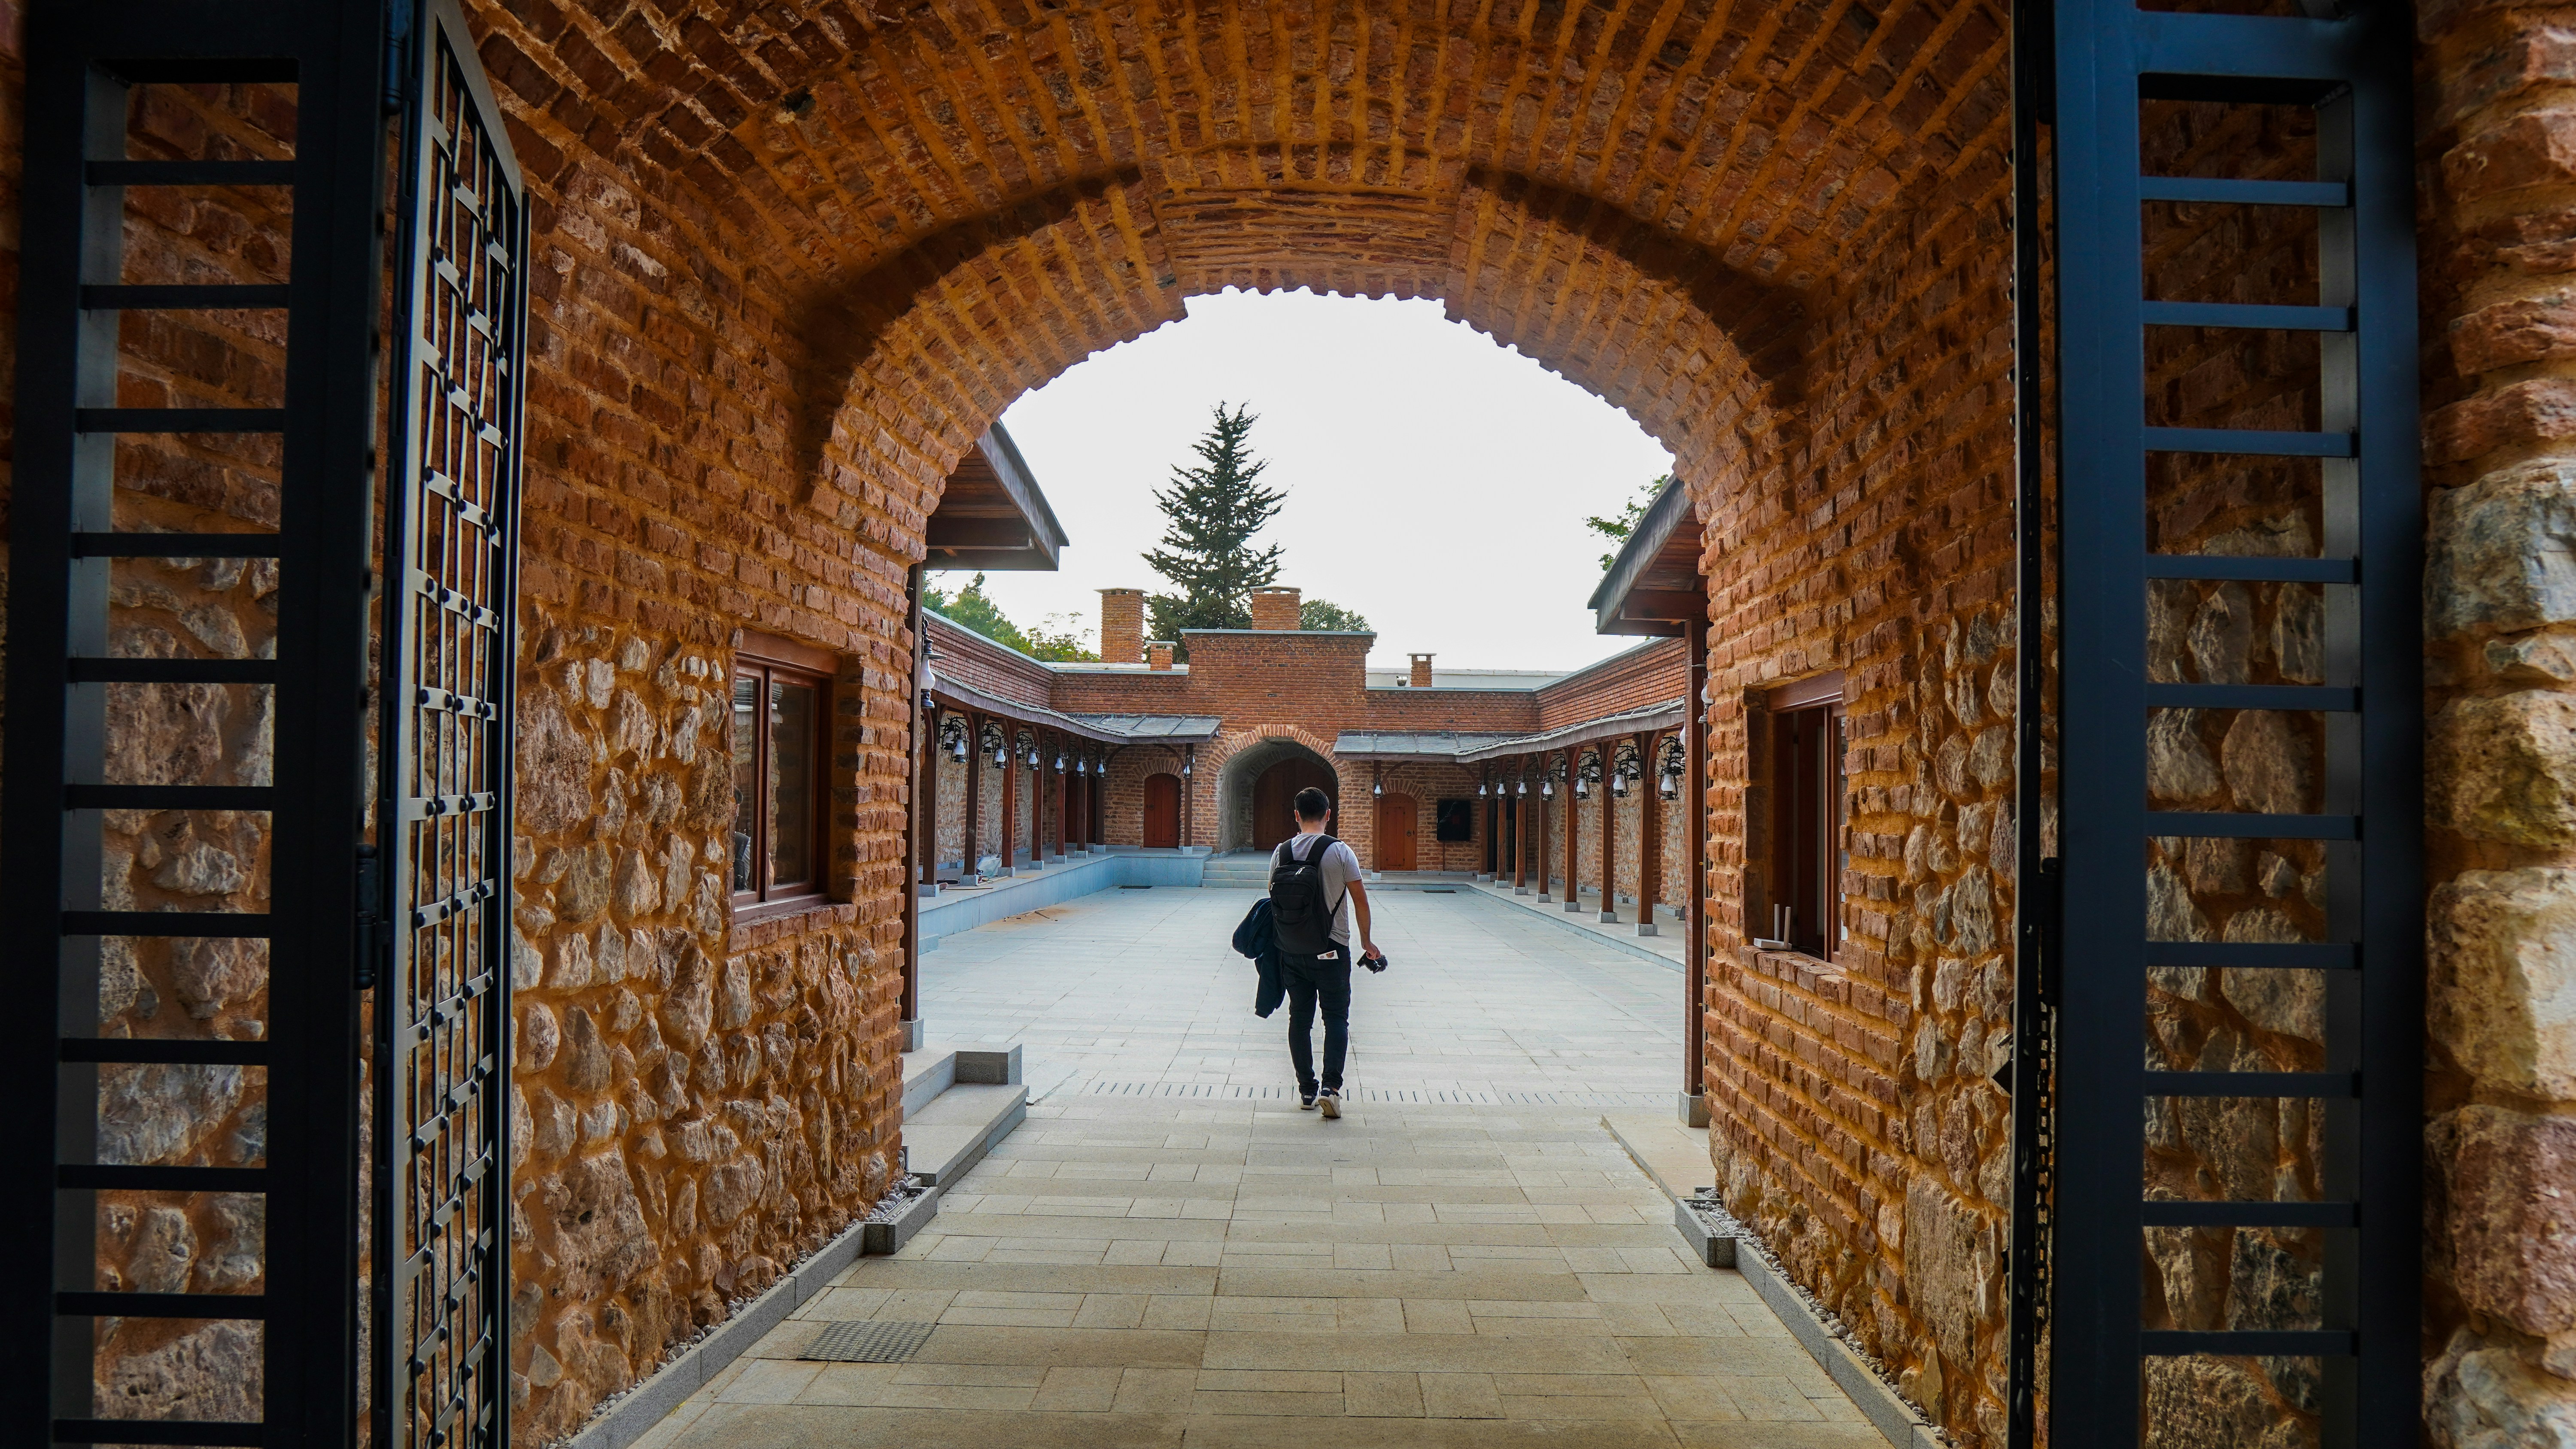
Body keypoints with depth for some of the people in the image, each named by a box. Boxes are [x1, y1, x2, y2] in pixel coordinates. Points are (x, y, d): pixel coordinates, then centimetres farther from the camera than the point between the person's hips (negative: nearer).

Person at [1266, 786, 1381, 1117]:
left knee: (1300, 1018, 12)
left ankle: (1307, 1090, 16)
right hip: (1331, 950, -3)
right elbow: (1361, 902, -6)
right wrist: (1366, 942, 6)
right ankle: (1330, 1087, -9)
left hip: (1291, 951, 3)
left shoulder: (1281, 853, 1)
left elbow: (1274, 899, 8)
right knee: (1336, 1018, 4)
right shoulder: (1340, 852, -9)